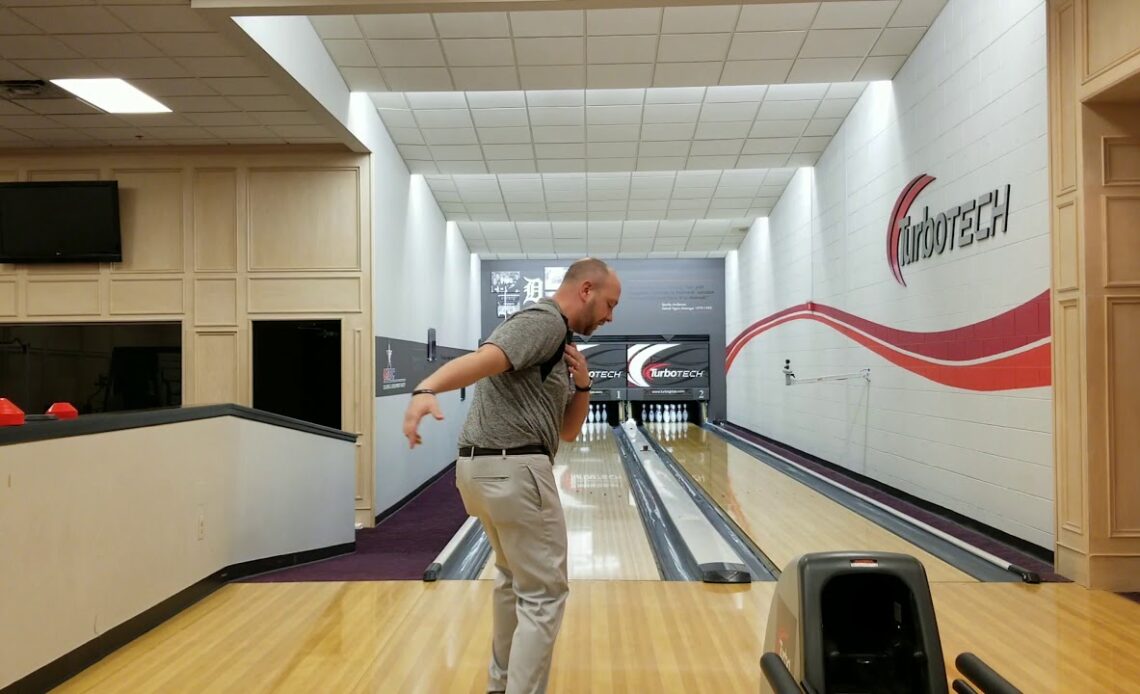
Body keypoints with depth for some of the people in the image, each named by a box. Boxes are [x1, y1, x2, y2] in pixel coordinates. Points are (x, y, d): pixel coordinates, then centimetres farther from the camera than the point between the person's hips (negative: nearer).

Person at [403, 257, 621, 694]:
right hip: (514, 471, -11)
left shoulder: (558, 341, 20)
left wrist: (582, 386, 1)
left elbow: (567, 432, 19)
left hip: (482, 468, 11)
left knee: (514, 576, 27)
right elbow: (482, 360, -30)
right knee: (544, 593, 1)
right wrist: (426, 390, -47)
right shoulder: (544, 321, -10)